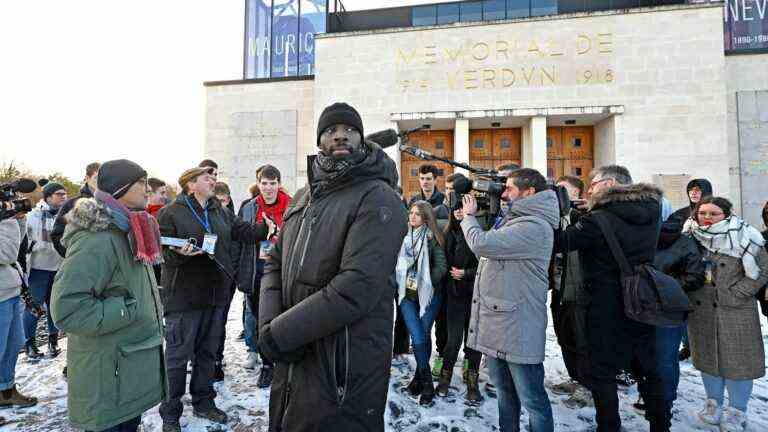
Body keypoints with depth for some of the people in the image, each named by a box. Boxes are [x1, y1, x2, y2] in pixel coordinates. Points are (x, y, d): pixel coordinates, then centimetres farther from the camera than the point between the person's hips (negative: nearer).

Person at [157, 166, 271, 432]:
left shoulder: (220, 211, 11)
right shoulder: (170, 213, -7)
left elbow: (243, 231, 9)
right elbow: (164, 253, -9)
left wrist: (267, 228, -6)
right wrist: (180, 253, -29)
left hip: (216, 294, 6)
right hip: (184, 297, -6)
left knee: (208, 352, 17)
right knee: (178, 356, 4)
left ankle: (203, 402, 34)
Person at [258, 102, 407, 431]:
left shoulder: (377, 199, -15)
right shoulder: (304, 197, 10)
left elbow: (357, 287, -25)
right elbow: (275, 264, 8)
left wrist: (278, 334, -19)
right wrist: (268, 325, -8)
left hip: (343, 371, -7)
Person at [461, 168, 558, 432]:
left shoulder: (535, 226, -18)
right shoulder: (513, 221, 15)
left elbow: (481, 244, -24)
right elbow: (487, 247, 17)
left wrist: (469, 216, -6)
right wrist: (471, 218, 8)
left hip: (518, 328, -10)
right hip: (497, 321, 10)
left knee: (532, 400, 5)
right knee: (505, 392, 23)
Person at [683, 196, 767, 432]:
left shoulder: (744, 237, -8)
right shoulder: (691, 237, 2)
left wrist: (736, 293, -13)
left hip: (735, 310, -3)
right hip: (700, 309, 4)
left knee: (737, 359, 5)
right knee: (707, 356, 14)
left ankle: (737, 411, 23)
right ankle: (714, 403, 31)